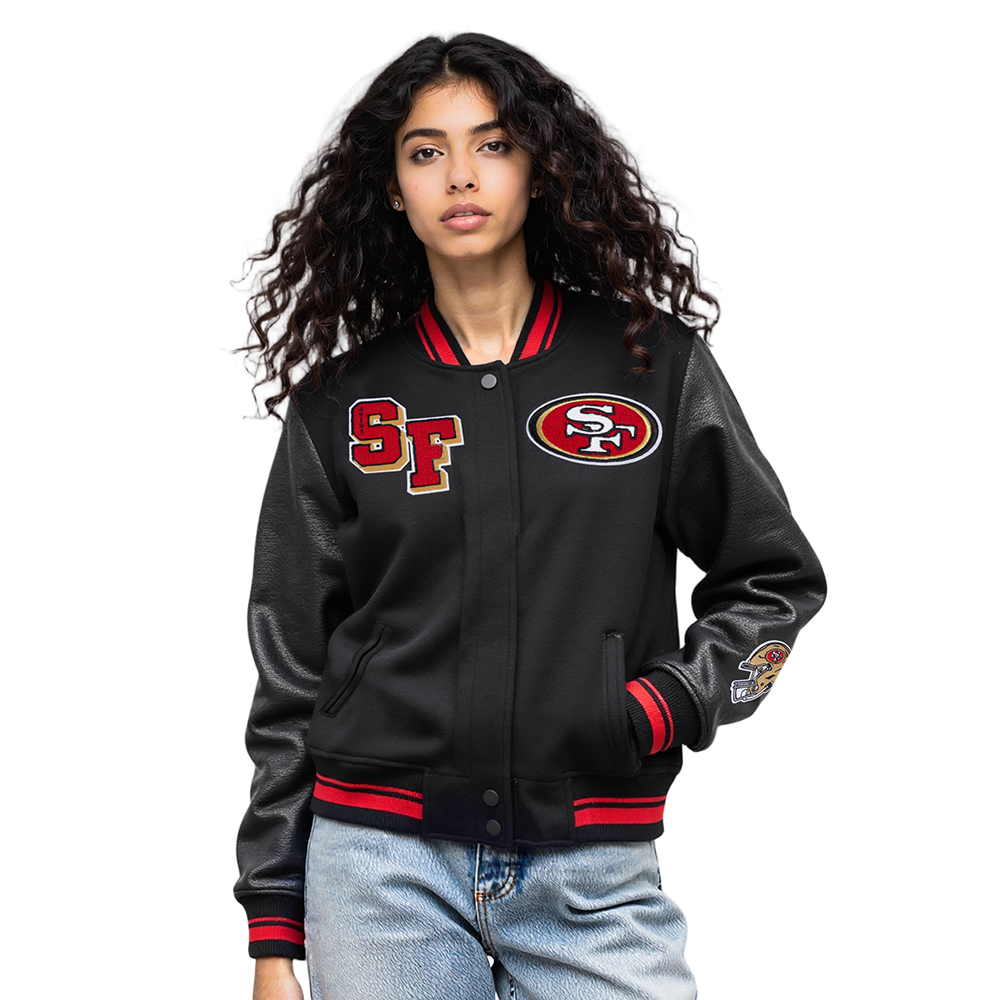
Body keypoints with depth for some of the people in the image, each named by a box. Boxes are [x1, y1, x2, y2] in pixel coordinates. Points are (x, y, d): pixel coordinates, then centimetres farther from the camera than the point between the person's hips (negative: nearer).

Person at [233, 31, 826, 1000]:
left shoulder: (657, 363, 4)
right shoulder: (342, 404, 5)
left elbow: (775, 578, 12)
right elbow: (291, 675, 7)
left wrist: (663, 708, -5)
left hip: (592, 872, 0)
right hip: (381, 862, 0)